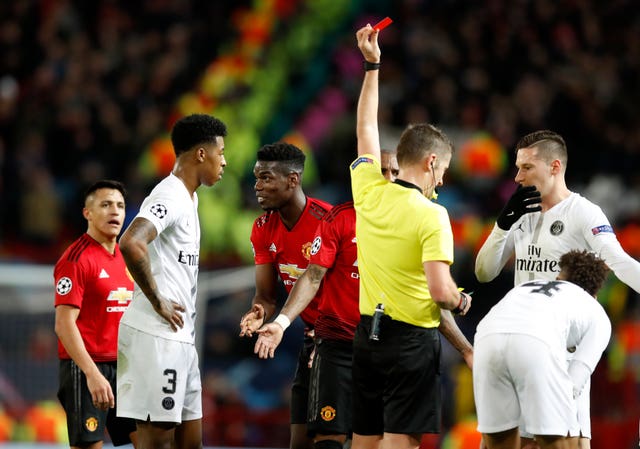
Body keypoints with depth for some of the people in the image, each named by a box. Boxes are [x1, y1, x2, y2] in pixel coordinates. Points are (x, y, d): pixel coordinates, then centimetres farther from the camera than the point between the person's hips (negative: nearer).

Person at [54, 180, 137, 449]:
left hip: (122, 366, 8)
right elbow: (64, 324, -17)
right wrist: (92, 374, -25)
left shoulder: (124, 258, 14)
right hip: (86, 368, -8)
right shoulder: (76, 259, -11)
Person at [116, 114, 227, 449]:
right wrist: (158, 302, -21)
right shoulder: (170, 197, -13)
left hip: (178, 337, 10)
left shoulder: (187, 198, 19)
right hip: (157, 336, -10)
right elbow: (130, 244, -31)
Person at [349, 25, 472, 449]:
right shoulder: (432, 215, -15)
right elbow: (440, 291, -21)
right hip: (411, 339, -6)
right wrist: (462, 302, 1)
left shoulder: (369, 191, 2)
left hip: (367, 333, 7)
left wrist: (372, 65, 24)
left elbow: (366, 129, 18)